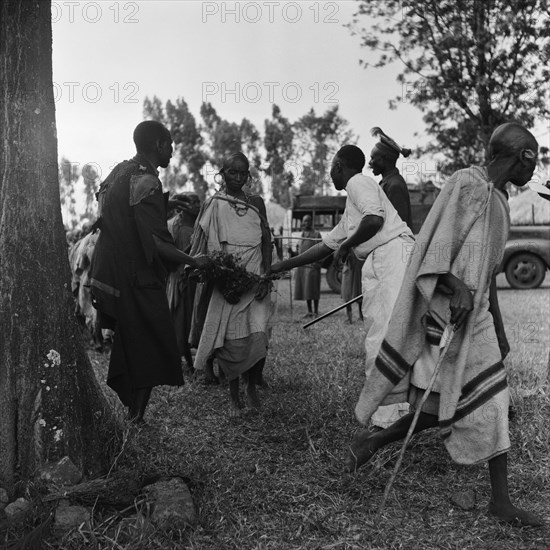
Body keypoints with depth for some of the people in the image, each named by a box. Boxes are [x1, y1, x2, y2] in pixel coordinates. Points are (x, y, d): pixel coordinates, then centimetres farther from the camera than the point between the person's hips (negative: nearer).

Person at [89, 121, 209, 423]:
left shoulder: (121, 170, 8)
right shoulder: (147, 183, -20)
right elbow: (157, 245, -23)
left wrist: (166, 204, 19)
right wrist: (193, 261, -10)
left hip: (109, 271, 9)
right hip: (136, 281, -9)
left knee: (127, 347, 20)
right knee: (149, 352, 3)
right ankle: (135, 420, 8)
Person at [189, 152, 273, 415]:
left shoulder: (256, 203, 10)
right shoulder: (212, 205, 6)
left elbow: (266, 242, 7)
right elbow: (201, 246, 6)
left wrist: (266, 276, -5)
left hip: (254, 278, 1)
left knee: (258, 334, -11)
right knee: (230, 339, -2)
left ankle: (252, 385, 15)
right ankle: (234, 397, 13)